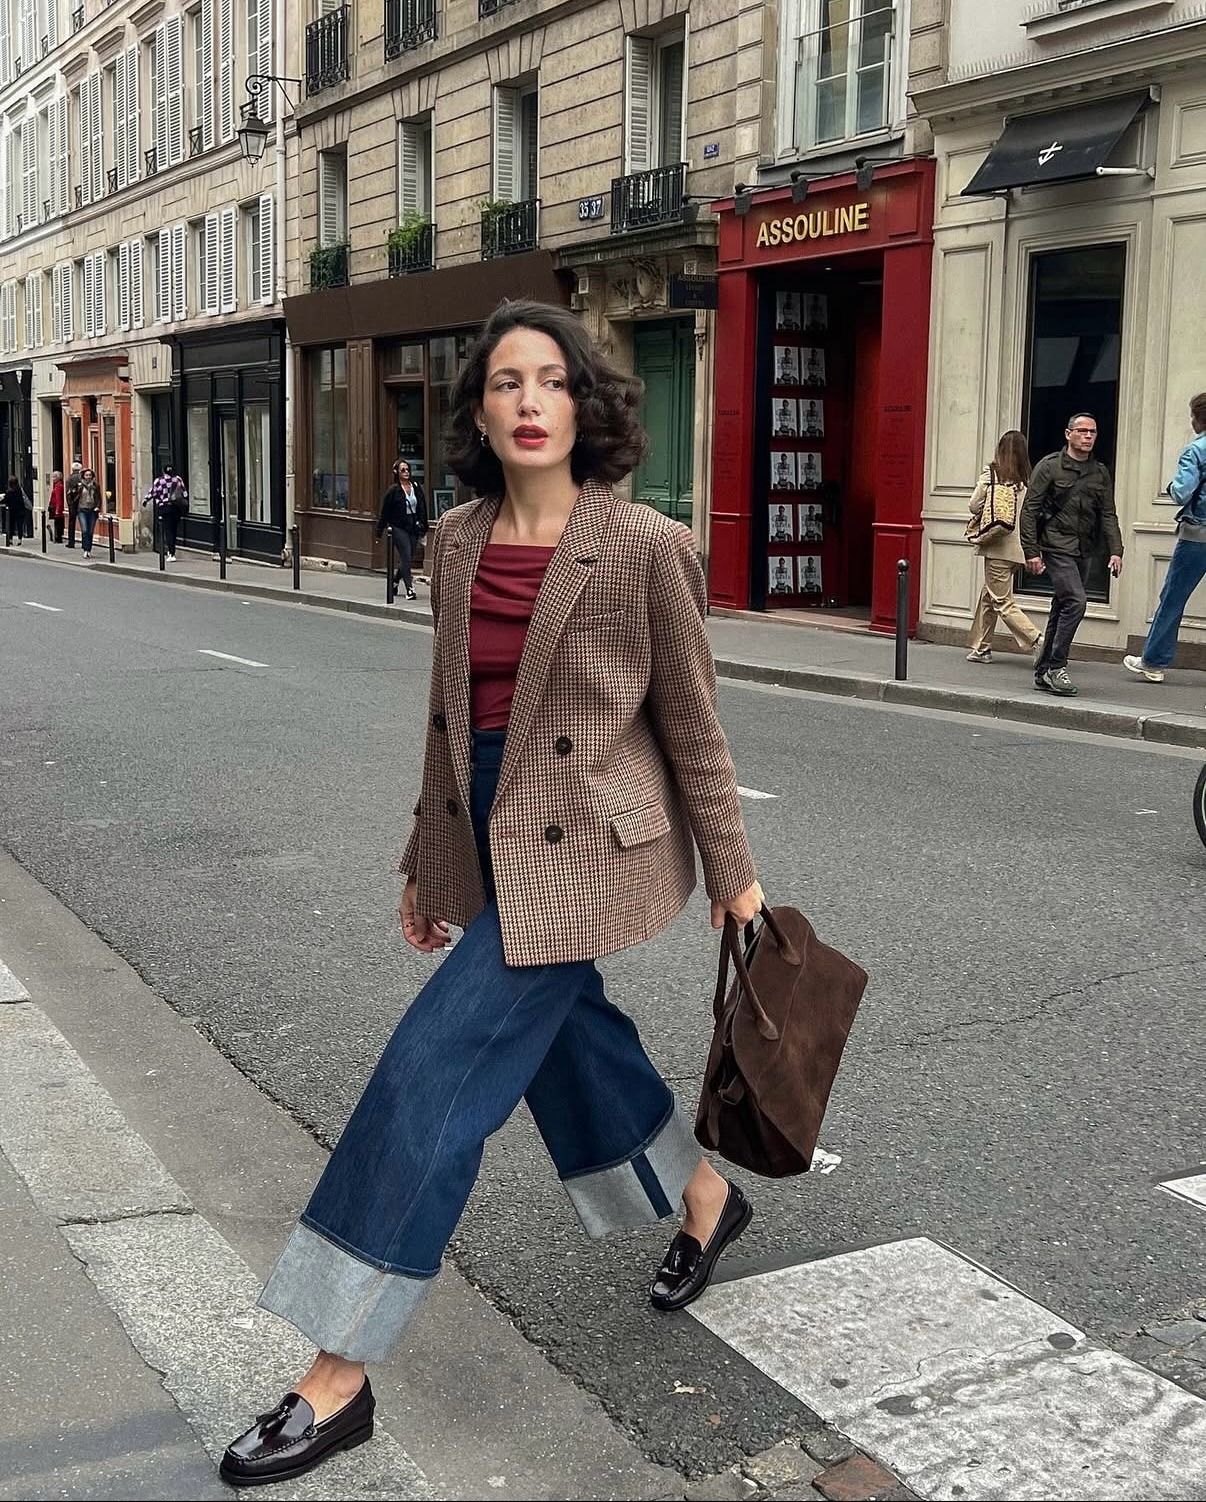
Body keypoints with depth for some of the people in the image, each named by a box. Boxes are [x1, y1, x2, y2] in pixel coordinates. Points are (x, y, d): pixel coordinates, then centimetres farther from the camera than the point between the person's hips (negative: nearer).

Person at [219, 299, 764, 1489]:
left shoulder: (643, 546, -13)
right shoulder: (455, 543, 4)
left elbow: (691, 721, -6)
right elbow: (453, 712, 12)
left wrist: (732, 874, 1)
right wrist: (427, 859, 16)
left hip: (580, 849, -7)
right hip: (488, 843, 7)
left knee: (431, 1078, -9)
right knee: (565, 1041, 21)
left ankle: (338, 1379, 3)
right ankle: (704, 1199, 49)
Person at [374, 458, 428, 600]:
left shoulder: (416, 487, 6)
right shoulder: (393, 490, -6)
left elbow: (422, 508, 11)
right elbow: (385, 511, -3)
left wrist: (423, 526, 9)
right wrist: (380, 530, -4)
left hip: (413, 528, 5)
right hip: (399, 528, -5)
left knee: (408, 558, 11)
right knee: (406, 557, -10)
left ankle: (394, 581, 32)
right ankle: (410, 588, -9)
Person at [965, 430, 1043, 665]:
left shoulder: (991, 473, -7)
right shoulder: (1028, 479, 3)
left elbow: (974, 506, -6)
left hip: (999, 546, -5)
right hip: (1019, 546, 6)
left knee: (1003, 601, -1)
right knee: (988, 595, 18)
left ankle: (1038, 641, -13)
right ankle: (981, 647, 23)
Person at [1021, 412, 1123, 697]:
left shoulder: (1100, 473, 12)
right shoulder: (1049, 466, -3)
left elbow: (1108, 515, 12)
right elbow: (1029, 510, -5)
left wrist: (1115, 551, -1)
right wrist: (1031, 551, -12)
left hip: (1084, 552, 6)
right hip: (1056, 548, -6)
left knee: (1061, 609, 10)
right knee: (1075, 600, -20)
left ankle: (1043, 672, 18)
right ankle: (1056, 668, -13)